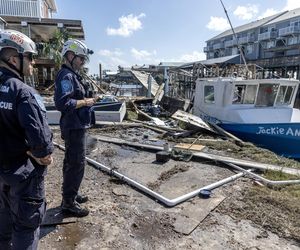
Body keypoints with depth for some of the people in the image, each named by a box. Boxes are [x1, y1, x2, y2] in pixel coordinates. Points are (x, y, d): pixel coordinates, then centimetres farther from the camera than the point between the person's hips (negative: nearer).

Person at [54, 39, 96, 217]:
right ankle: (68, 203, 12)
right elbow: (62, 103, -28)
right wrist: (85, 102, -18)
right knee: (77, 164, -2)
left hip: (77, 127, 10)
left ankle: (71, 194, 35)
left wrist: (86, 100, 6)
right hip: (74, 128, -10)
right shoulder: (66, 76, -17)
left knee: (72, 163, 19)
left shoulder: (73, 75, 15)